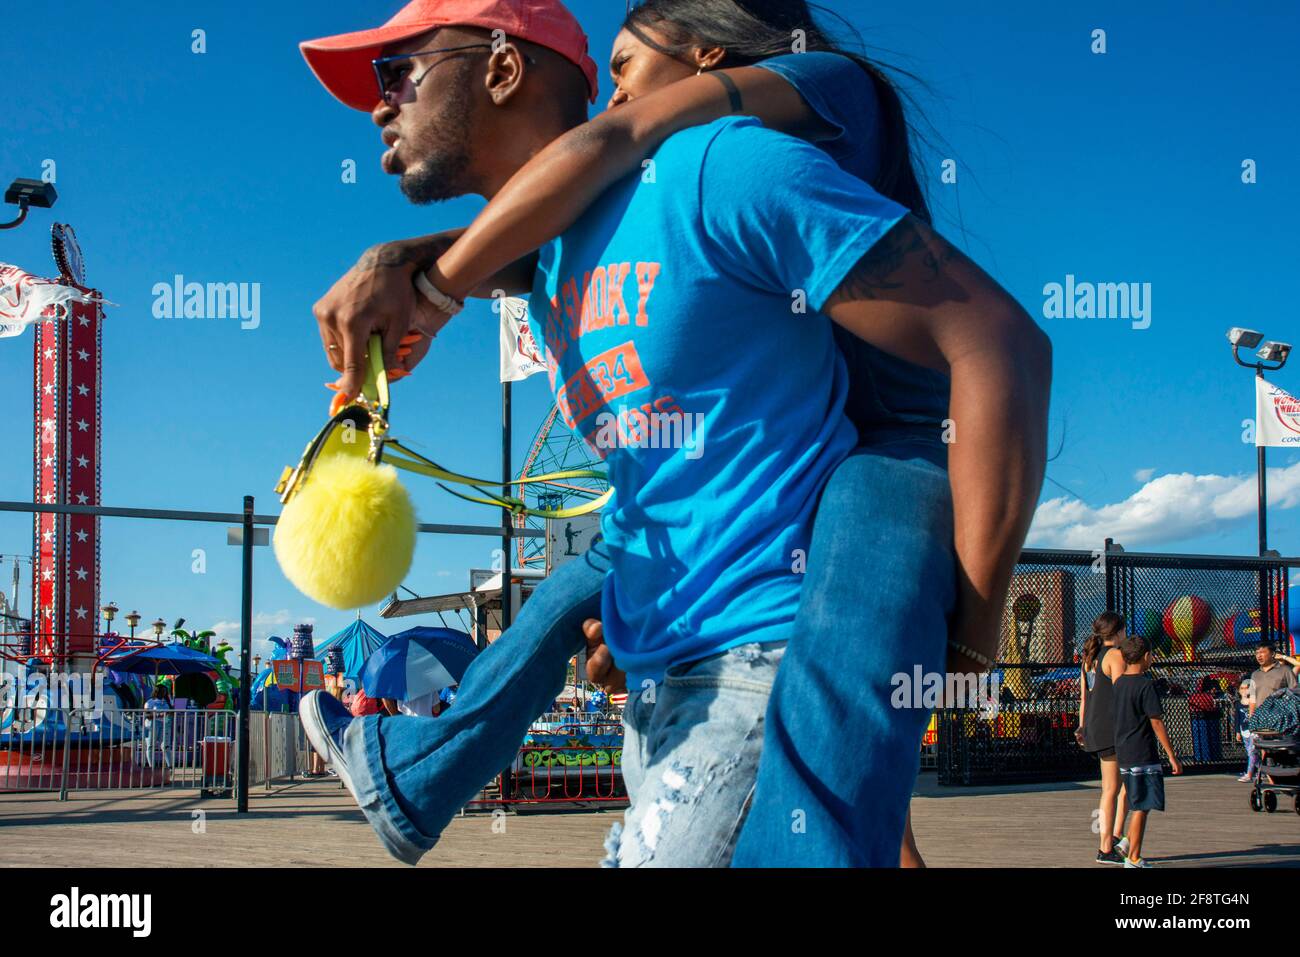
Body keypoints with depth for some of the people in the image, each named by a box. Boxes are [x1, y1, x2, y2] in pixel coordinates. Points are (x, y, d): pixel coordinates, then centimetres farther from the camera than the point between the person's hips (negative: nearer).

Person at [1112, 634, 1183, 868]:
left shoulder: (1118, 684, 10)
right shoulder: (1146, 686, -13)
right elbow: (1157, 723, -14)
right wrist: (1172, 756, -10)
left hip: (1123, 754, 8)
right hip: (1143, 755, -8)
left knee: (1137, 805, 16)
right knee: (1141, 808, -3)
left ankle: (1134, 856, 16)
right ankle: (1133, 859, -2)